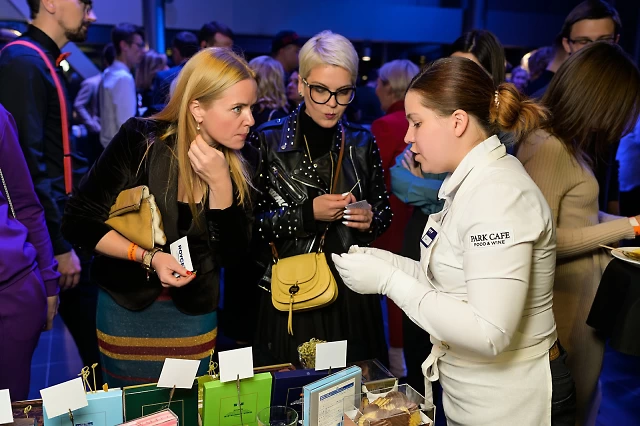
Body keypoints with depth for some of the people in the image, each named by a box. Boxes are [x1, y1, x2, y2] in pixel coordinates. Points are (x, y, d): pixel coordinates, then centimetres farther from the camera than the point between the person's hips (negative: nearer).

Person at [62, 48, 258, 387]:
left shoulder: (235, 166, -8)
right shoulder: (140, 141, -18)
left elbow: (233, 254, -13)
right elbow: (79, 222, -13)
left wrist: (219, 183, -25)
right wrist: (150, 257, -24)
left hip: (196, 316, 3)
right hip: (128, 307, -2)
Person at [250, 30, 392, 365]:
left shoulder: (362, 142, 1)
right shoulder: (268, 140, -6)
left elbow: (383, 210, 10)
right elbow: (250, 222, -7)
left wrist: (371, 220, -11)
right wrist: (307, 214, -19)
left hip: (353, 292, 2)